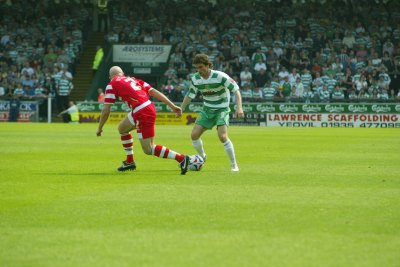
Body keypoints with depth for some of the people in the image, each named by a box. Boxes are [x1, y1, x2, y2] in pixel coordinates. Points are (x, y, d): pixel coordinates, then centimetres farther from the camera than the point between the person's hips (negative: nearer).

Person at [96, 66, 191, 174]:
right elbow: (154, 92, 11)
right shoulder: (133, 79, 21)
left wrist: (100, 128, 16)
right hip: (149, 107, 8)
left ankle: (181, 158, -9)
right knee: (122, 128, 28)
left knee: (148, 150, -2)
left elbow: (106, 111, 2)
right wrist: (172, 106, 8)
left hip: (143, 114, -8)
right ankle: (130, 162, 37)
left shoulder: (112, 84, 4)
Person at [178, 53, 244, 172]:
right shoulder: (195, 79, -6)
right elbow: (190, 95, 8)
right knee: (194, 134, -6)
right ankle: (202, 157, 22)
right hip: (207, 109, 5)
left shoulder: (220, 76, -21)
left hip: (222, 109, -5)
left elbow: (236, 90, -16)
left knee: (222, 136, -23)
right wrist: (181, 109, -2)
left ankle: (234, 165, -10)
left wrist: (239, 107, -27)